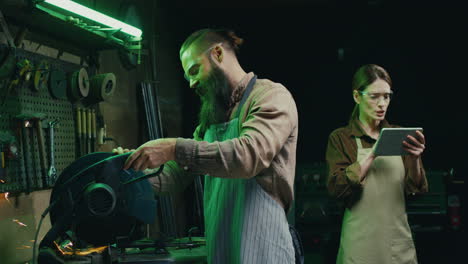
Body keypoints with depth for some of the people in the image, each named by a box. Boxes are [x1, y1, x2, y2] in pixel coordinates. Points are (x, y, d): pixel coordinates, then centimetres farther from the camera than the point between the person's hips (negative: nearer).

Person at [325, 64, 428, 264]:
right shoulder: (340, 138, -2)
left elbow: (416, 188, 0)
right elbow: (337, 189, -14)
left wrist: (413, 159, -19)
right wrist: (372, 154, -23)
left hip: (398, 238, 3)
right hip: (361, 242, -3)